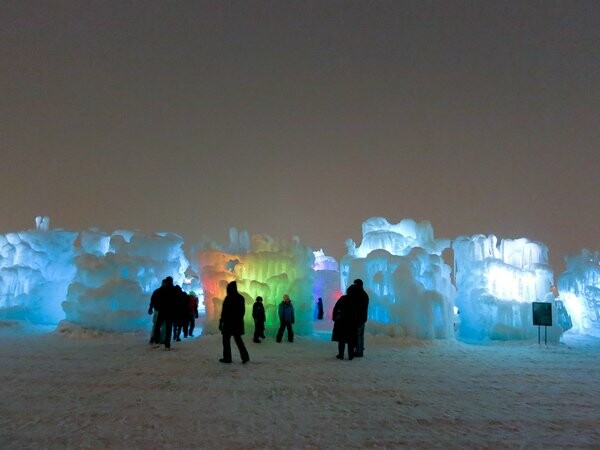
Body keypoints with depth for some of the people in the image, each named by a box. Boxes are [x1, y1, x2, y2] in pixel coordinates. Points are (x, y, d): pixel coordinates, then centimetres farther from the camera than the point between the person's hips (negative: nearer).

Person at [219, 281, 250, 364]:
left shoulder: (228, 298, -14)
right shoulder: (241, 298, 6)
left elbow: (224, 311, -14)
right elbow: (243, 311, 12)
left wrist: (221, 322, -8)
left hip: (229, 322, -6)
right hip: (238, 323, 6)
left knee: (226, 340, 6)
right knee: (238, 339, 12)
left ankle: (227, 358, 9)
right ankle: (245, 356, 3)